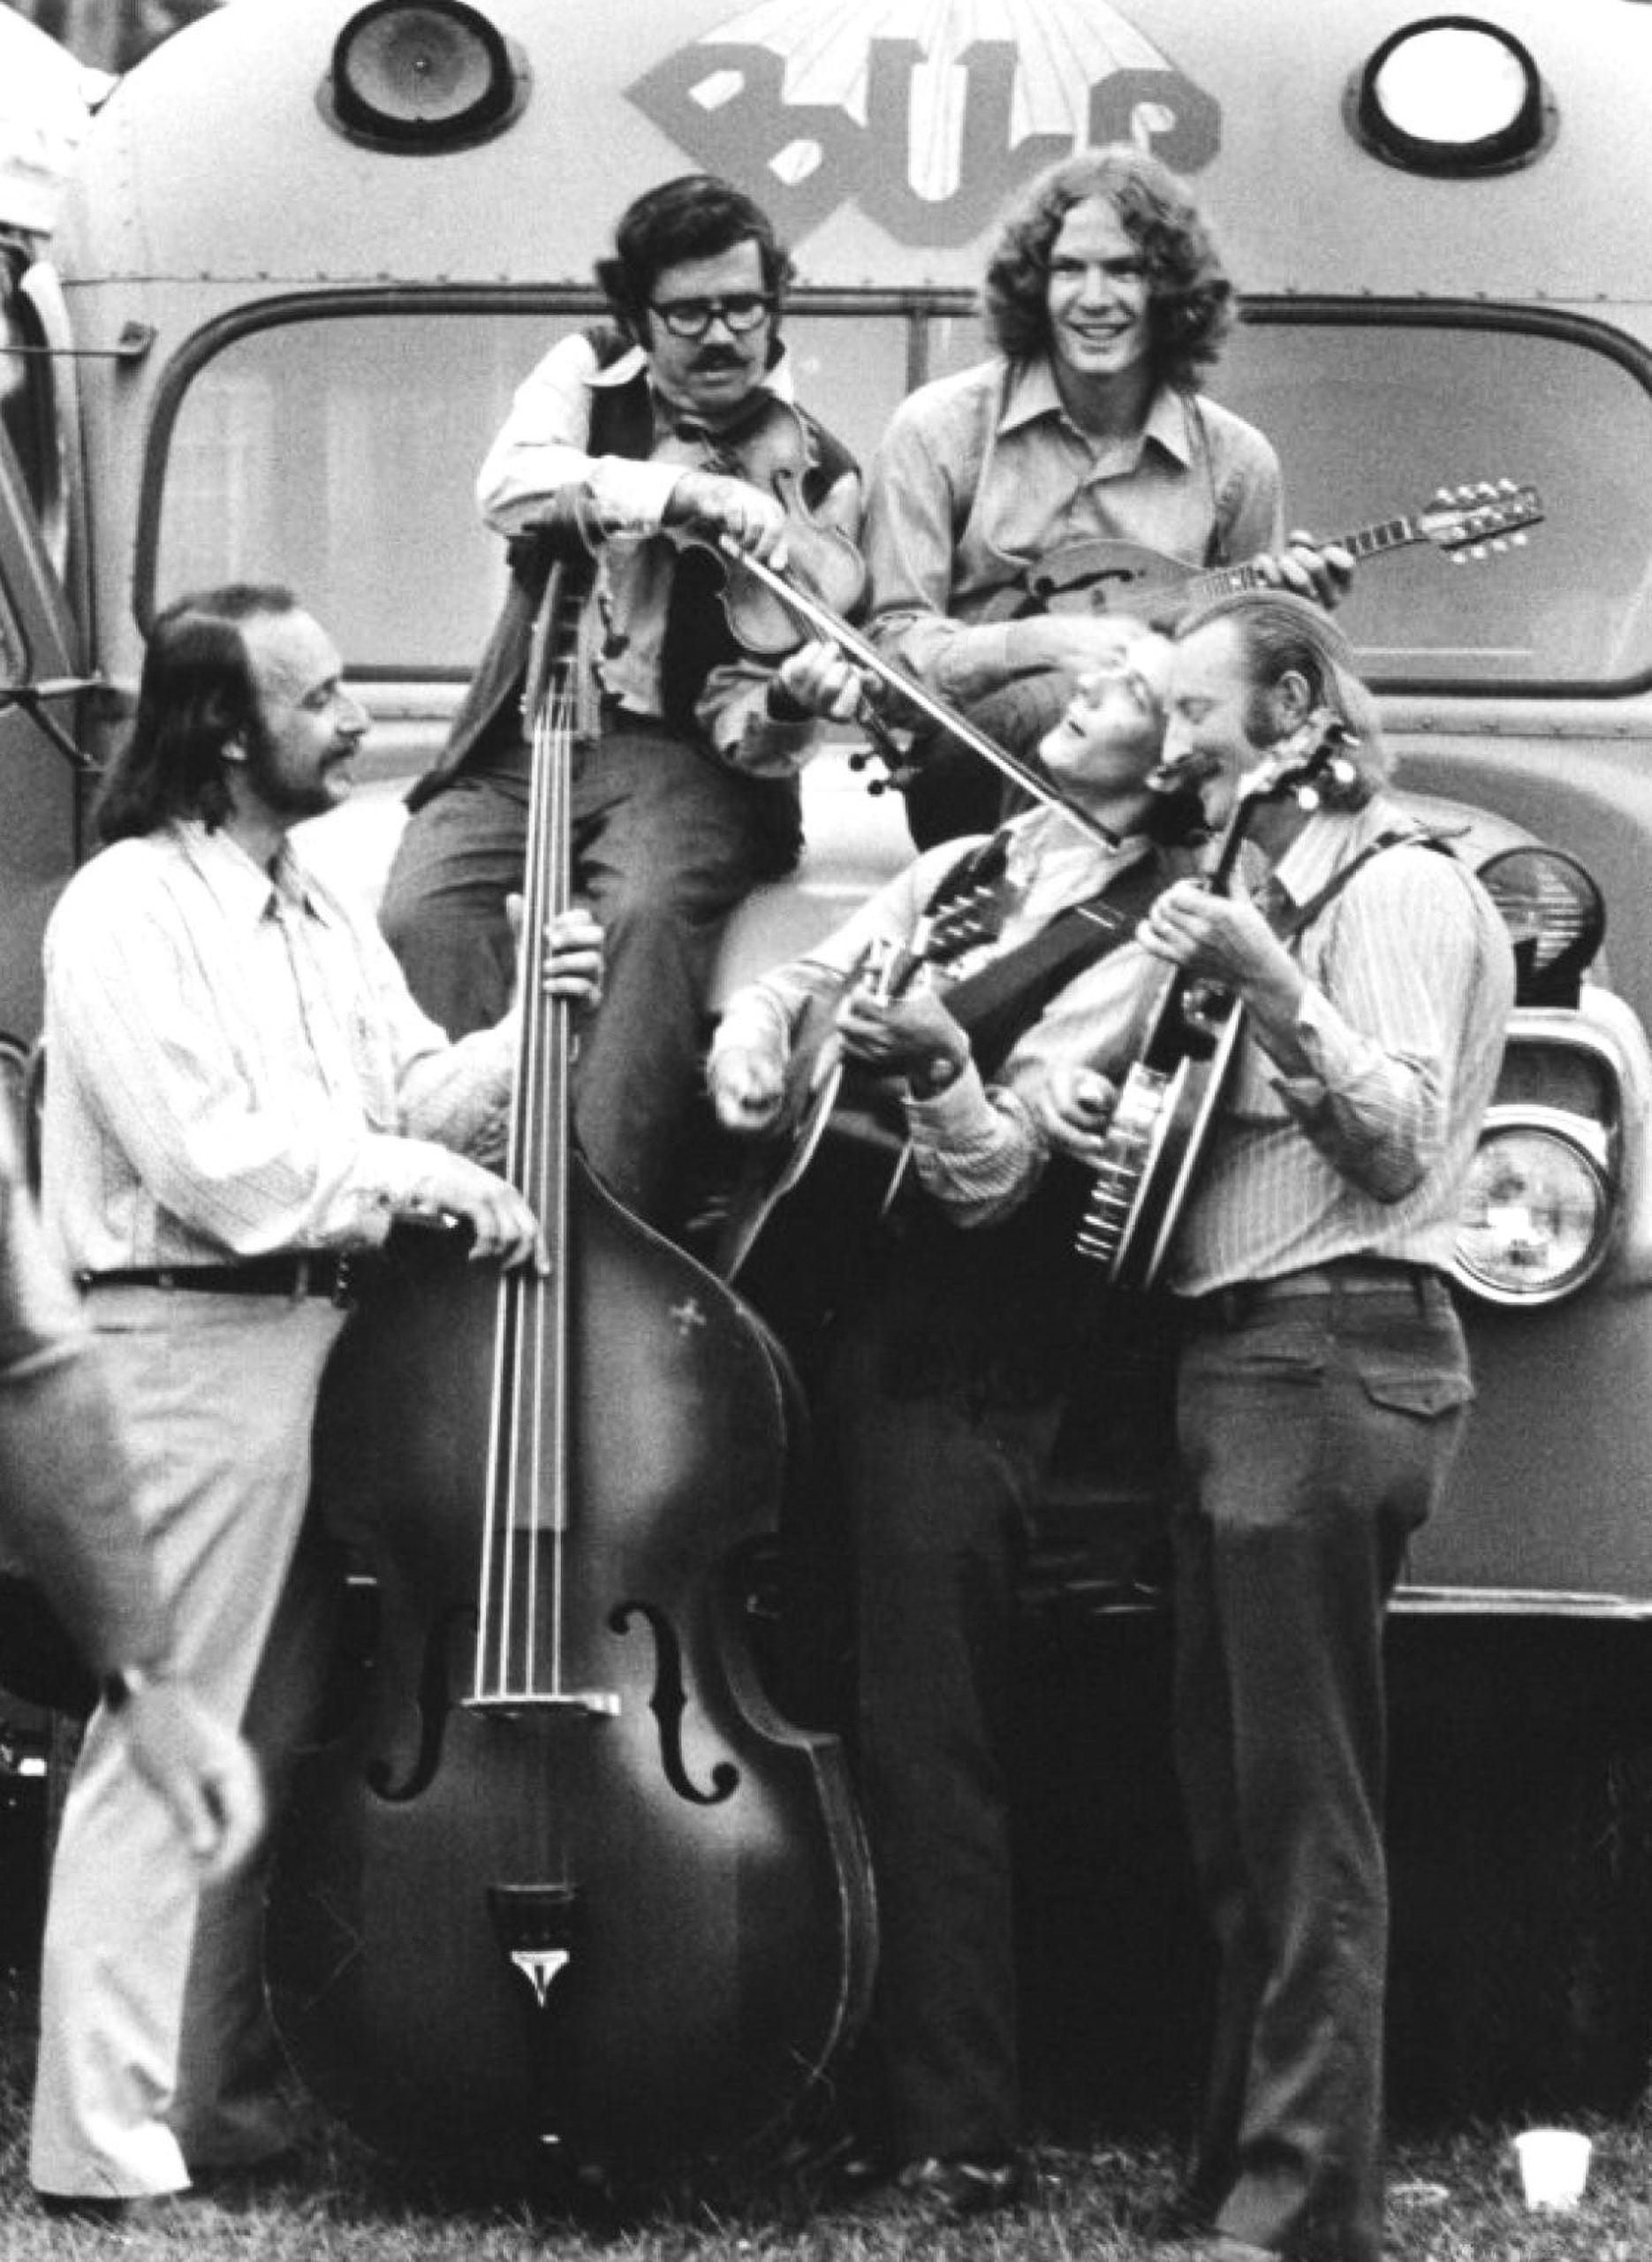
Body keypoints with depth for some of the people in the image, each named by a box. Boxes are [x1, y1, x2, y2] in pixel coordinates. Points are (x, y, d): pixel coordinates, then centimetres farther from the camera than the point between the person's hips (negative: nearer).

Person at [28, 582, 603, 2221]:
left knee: (268, 1748, 12)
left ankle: (216, 2096, 19)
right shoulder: (129, 911, -10)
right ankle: (105, 2147, -7)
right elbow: (211, 1159, -18)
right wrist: (426, 1174, -13)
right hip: (188, 1354, -9)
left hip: (313, 1340, 9)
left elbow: (415, 1098, 14)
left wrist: (528, 1030, -3)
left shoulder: (320, 914, 18)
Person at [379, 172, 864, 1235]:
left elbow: (744, 717, -3)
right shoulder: (590, 373, 8)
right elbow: (510, 487, -15)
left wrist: (787, 704, -28)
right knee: (425, 916, -28)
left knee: (655, 913, -34)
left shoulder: (813, 475, 1)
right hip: (520, 741, 2)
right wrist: (687, 488, -25)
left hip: (684, 757, -2)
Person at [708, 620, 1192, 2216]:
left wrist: (937, 1061, -32)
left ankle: (953, 2132, -3)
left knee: (919, 1742, -8)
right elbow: (797, 984, 16)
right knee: (789, 1711, 10)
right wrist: (755, 1053, -6)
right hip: (816, 1316, 7)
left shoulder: (1145, 941, -7)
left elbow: (989, 1172, -13)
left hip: (954, 1369, -7)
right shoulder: (961, 870, 16)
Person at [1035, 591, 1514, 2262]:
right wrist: (1076, 1090, 2)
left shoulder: (1400, 890, -6)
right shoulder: (1262, 891, 23)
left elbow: (1401, 1143, -16)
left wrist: (1270, 990, -25)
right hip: (1235, 1360, 10)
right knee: (1233, 1807, 12)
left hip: (1331, 1356, -10)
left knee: (1302, 1812, -11)